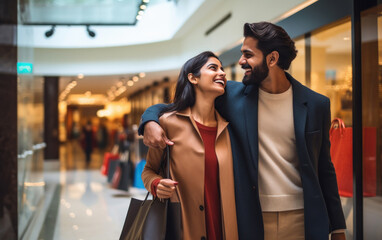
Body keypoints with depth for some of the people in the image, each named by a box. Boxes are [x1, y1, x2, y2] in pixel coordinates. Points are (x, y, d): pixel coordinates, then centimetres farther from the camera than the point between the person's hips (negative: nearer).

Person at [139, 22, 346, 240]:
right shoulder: (232, 95, -1)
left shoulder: (316, 104, 0)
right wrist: (150, 121, -16)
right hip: (250, 220, 0)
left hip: (301, 220, 0)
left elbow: (324, 169, 6)